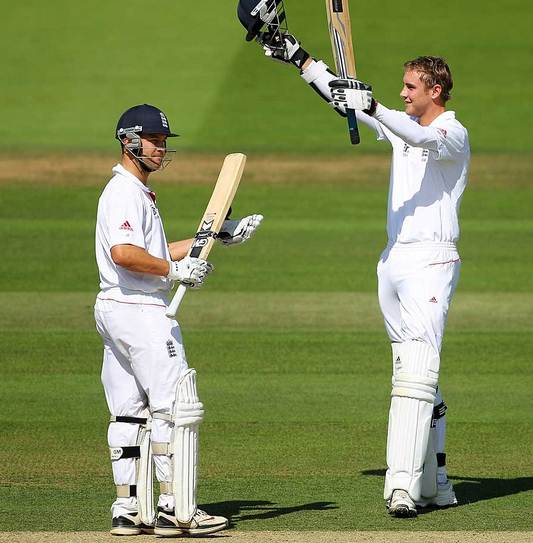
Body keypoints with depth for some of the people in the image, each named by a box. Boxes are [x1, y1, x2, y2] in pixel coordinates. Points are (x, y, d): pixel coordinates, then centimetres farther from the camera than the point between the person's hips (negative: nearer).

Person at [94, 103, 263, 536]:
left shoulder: (136, 192, 20)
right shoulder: (126, 193, -14)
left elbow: (155, 254, 23)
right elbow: (124, 253, -28)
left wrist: (216, 236, 20)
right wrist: (175, 269, -20)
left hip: (113, 309, 11)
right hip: (140, 310, -11)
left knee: (129, 414, 10)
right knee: (177, 407, -9)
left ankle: (128, 510, 11)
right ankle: (175, 509, -11)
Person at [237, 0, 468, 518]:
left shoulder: (453, 134, -6)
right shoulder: (401, 125, 17)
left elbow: (425, 140, -28)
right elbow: (337, 93, 18)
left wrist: (372, 108, -40)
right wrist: (292, 52, 13)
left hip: (431, 263, -8)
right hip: (393, 260, 8)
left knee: (417, 375, -17)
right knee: (415, 376, 7)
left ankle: (403, 486, -26)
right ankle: (435, 484, 10)